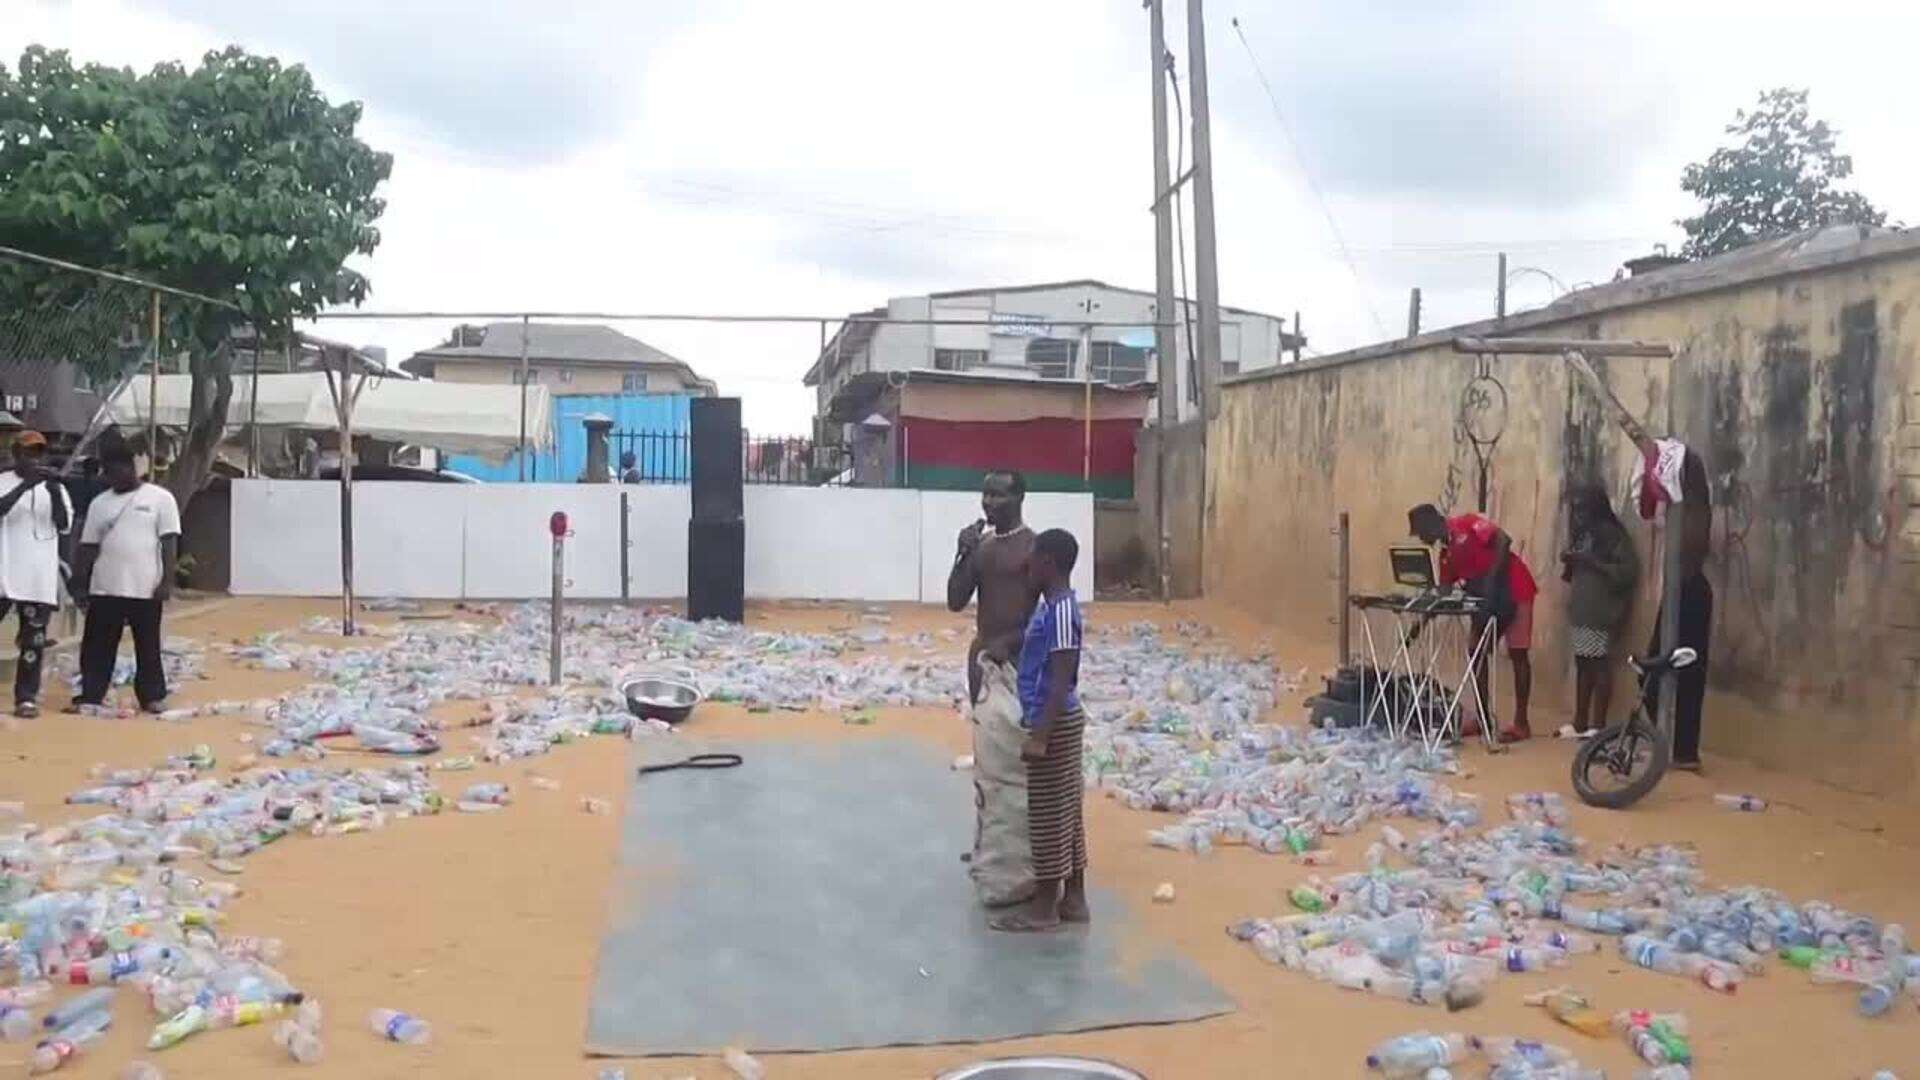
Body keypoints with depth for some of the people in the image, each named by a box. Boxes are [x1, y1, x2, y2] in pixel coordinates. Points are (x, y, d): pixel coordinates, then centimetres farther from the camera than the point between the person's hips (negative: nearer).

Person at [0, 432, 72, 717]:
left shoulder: (54, 487, 8)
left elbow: (64, 526, -3)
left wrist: (55, 493, -18)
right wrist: (25, 485, -27)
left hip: (40, 579, 2)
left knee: (34, 640, 4)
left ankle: (26, 697, 8)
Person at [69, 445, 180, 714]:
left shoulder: (160, 498, -2)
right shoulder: (99, 503, 9)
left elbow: (169, 541, -5)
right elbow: (89, 546, 12)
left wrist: (167, 580, -11)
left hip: (146, 588, -3)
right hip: (104, 589, 3)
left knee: (148, 647, 7)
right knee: (96, 646, 5)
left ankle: (152, 696, 17)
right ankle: (89, 696, 14)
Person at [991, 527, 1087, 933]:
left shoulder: (1060, 610, -21)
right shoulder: (1051, 606, 9)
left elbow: (1062, 682, -23)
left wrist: (1040, 736, -24)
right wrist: (1035, 723, 24)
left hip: (1055, 725, -10)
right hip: (1055, 721, 10)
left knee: (1048, 815, 0)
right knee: (1064, 812, 14)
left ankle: (1044, 906, 11)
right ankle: (1073, 899, 23)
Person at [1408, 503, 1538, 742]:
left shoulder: (1466, 524, -10)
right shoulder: (1447, 553, 12)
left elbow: (1504, 540, -23)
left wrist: (1491, 579, -28)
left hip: (1514, 590, -8)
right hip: (1486, 600, 8)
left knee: (1517, 654, -5)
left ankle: (1521, 723, -1)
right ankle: (1483, 718, 13)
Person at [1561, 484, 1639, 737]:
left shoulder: (1612, 533, -8)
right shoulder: (1583, 534, 15)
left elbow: (1629, 571, -16)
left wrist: (1590, 561, -19)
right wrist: (1571, 563, 2)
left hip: (1601, 613, -8)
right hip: (1580, 611, 8)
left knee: (1600, 665, -6)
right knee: (1582, 664, 9)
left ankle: (1598, 726, -4)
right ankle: (1580, 723, 14)